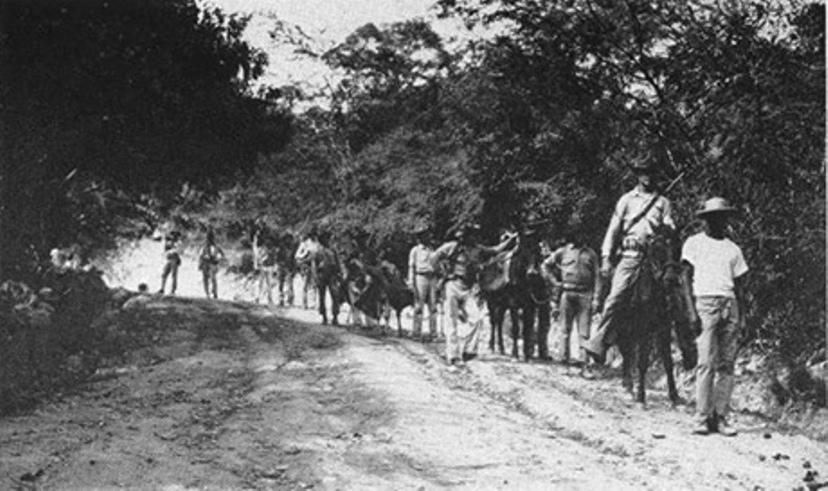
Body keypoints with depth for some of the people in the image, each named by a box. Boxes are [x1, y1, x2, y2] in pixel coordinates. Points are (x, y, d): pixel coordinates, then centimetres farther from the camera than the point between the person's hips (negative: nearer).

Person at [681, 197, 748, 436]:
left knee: (727, 364, -1)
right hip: (705, 302, -4)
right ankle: (702, 417, -9)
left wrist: (742, 316, 8)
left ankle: (720, 416, 0)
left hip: (729, 305, 4)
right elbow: (687, 278, 2)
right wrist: (691, 310, -9)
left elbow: (739, 285, 18)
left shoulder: (733, 249, 19)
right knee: (706, 363, -11)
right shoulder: (694, 243, 8)